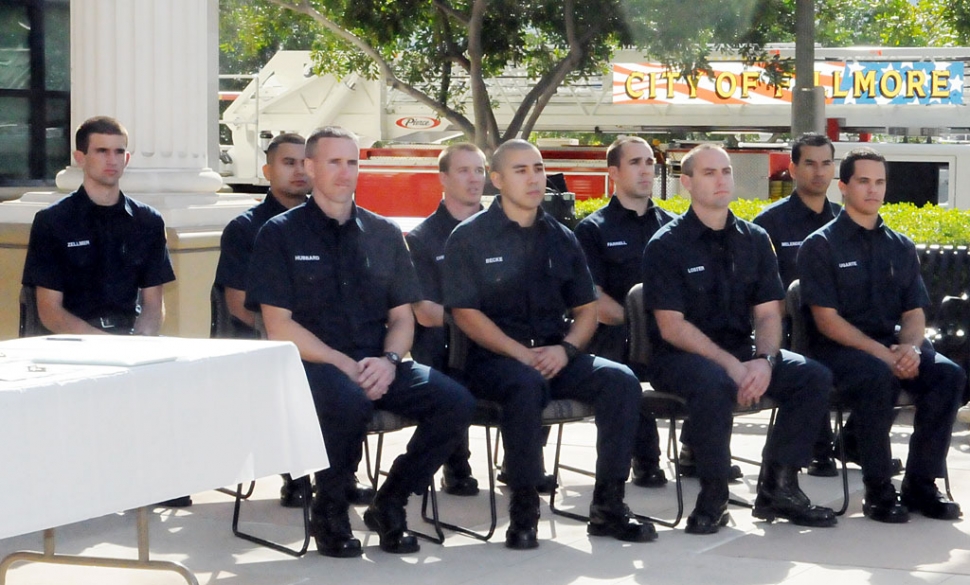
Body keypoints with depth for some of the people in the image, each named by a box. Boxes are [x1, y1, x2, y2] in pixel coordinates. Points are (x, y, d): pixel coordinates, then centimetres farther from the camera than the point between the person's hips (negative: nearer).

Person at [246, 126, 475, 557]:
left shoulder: (383, 234, 15)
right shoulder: (280, 234, 2)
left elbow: (402, 316, 14)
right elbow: (279, 326, -5)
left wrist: (389, 361, -8)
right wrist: (343, 364, -16)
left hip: (377, 364, 5)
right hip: (312, 362, -4)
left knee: (455, 402, -19)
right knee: (350, 400, -38)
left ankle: (389, 505, 1)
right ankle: (328, 512, -12)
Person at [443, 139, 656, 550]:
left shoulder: (560, 238, 15)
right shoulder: (469, 238, 1)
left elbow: (587, 309, 16)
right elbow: (465, 313, -6)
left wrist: (565, 349, -6)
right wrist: (521, 353, -17)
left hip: (555, 357, 5)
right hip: (493, 359, -4)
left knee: (620, 381, -21)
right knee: (527, 383, -38)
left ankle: (608, 506, -16)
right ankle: (523, 510, -27)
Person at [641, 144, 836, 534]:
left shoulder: (754, 239, 10)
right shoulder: (665, 245, -6)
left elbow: (768, 313, 6)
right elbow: (671, 326, -13)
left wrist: (764, 361, -16)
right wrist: (731, 365, -22)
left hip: (740, 351, 6)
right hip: (680, 356, -5)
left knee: (813, 377, -16)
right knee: (715, 383, -38)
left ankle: (778, 488, -7)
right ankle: (713, 498, -22)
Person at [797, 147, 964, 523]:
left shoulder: (901, 248, 14)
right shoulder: (820, 245, -1)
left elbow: (914, 313, 12)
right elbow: (827, 319, -9)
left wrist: (910, 347, -13)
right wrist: (881, 353, -21)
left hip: (893, 344, 5)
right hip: (840, 347, -5)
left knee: (948, 375, -24)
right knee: (878, 377, -37)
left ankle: (921, 484, -14)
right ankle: (878, 491, -23)